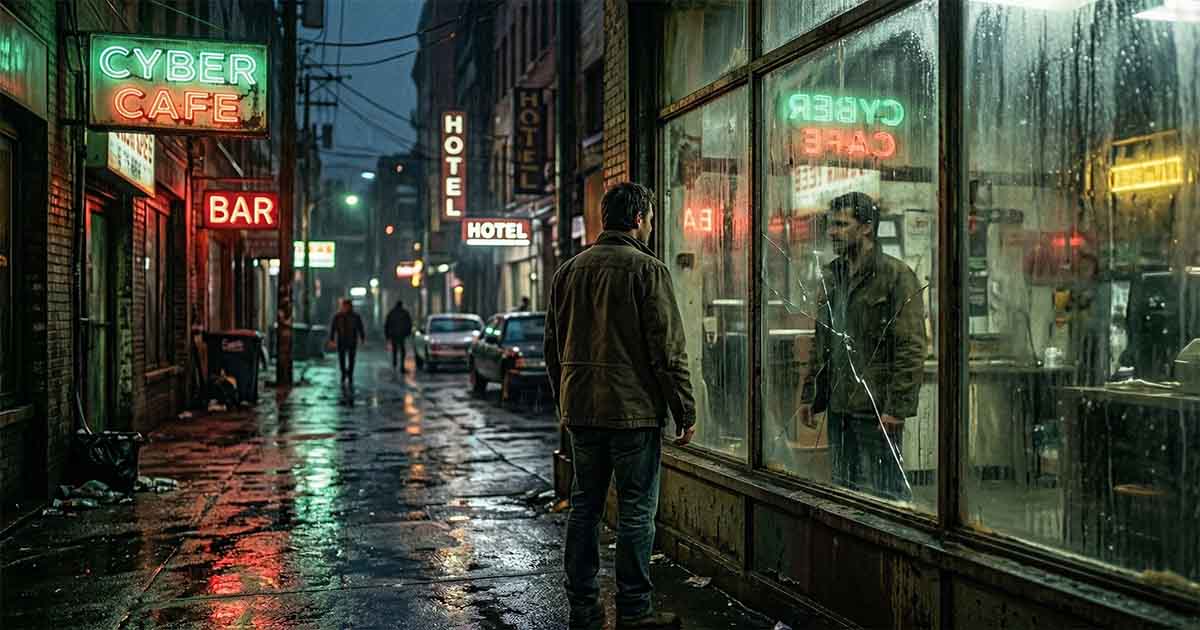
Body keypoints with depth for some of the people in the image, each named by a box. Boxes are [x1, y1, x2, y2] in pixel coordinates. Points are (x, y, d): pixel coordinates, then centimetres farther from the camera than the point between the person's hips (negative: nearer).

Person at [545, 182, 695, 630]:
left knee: (584, 506, 13)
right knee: (636, 510, 2)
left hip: (581, 409, 6)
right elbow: (668, 349, -12)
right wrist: (685, 411, -6)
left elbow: (553, 346, 15)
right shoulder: (647, 270, -8)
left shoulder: (569, 270, 11)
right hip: (633, 409, -6)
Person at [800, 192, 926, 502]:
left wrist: (897, 407, -18)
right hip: (838, 407, 8)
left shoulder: (896, 276, -8)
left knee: (882, 492, -3)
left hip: (876, 409, -7)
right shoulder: (831, 275, 15)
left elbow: (912, 348, -13)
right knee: (843, 486, 14)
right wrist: (810, 395, 14)